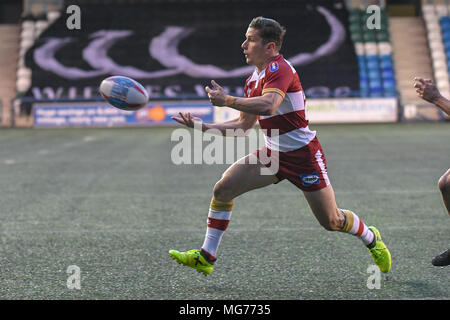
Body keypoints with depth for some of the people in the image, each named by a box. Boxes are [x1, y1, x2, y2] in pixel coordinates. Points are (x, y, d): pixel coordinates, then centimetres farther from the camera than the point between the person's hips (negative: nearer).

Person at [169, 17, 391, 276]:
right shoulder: (253, 80, 10)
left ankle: (371, 238, 32)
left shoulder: (279, 68, -18)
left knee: (332, 221, 0)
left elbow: (268, 105, -38)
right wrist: (203, 126, 9)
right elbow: (244, 124, 17)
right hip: (272, 154, 8)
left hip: (302, 154, -8)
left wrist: (227, 100, -30)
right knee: (223, 189, -7)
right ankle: (206, 257, -1)